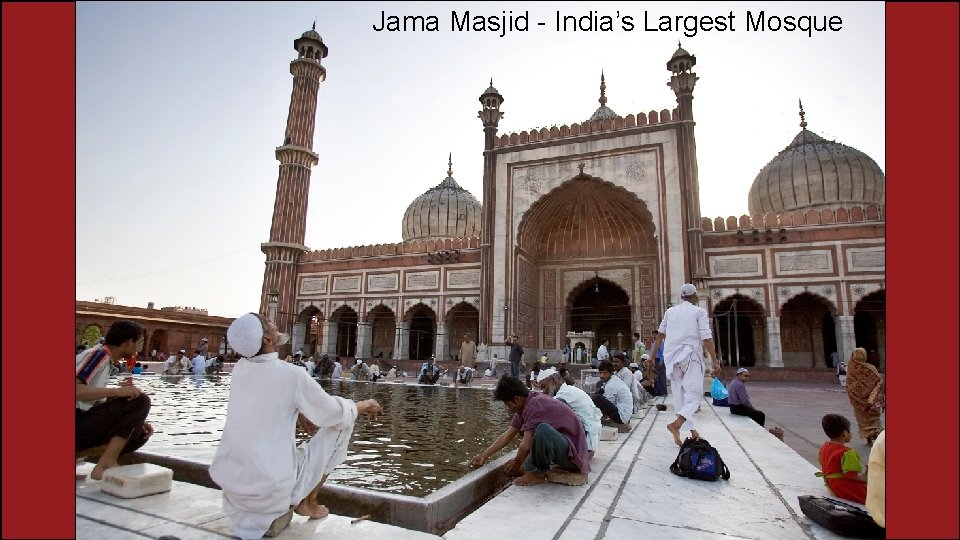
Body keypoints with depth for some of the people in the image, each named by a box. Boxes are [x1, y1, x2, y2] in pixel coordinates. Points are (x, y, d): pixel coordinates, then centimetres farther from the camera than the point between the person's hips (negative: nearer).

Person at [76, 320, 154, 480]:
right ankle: (106, 465, -15)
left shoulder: (105, 361, 18)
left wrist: (135, 421, 5)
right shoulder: (99, 354, -10)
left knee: (140, 434, 8)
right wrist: (117, 391, -27)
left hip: (82, 424, 9)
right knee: (140, 401, -18)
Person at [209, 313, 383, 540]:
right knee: (341, 425, 6)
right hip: (271, 485, -6)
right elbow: (333, 412, -7)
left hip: (228, 480, 6)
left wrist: (299, 411, 22)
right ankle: (307, 502, 15)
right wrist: (361, 406, 10)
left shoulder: (239, 368, -1)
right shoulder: (292, 374, -18)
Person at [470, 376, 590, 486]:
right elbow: (507, 436, 14)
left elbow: (526, 445, -22)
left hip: (572, 453, -10)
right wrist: (484, 455, 14)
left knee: (543, 430, -34)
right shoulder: (525, 406, 7)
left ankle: (540, 473, -11)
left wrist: (517, 463, -3)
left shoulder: (534, 405, -21)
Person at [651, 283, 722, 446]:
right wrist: (715, 361, -7)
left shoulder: (670, 311, 13)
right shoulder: (699, 312, 1)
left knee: (679, 395, 12)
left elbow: (660, 335, 12)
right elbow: (706, 338, -8)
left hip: (672, 357, 4)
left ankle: (692, 431, 15)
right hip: (690, 356, -4)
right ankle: (676, 424, -23)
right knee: (694, 394, -2)